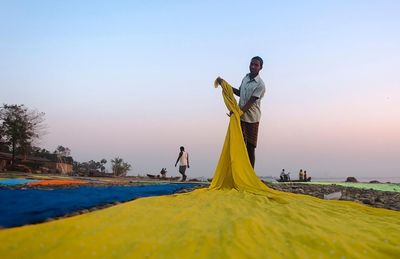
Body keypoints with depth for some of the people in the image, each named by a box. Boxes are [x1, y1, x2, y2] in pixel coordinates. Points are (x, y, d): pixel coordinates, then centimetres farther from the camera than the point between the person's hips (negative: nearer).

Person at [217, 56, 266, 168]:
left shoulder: (260, 85, -13)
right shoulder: (246, 77, 8)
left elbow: (250, 103, -19)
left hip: (252, 118, -5)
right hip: (240, 117, 6)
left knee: (250, 147, -2)